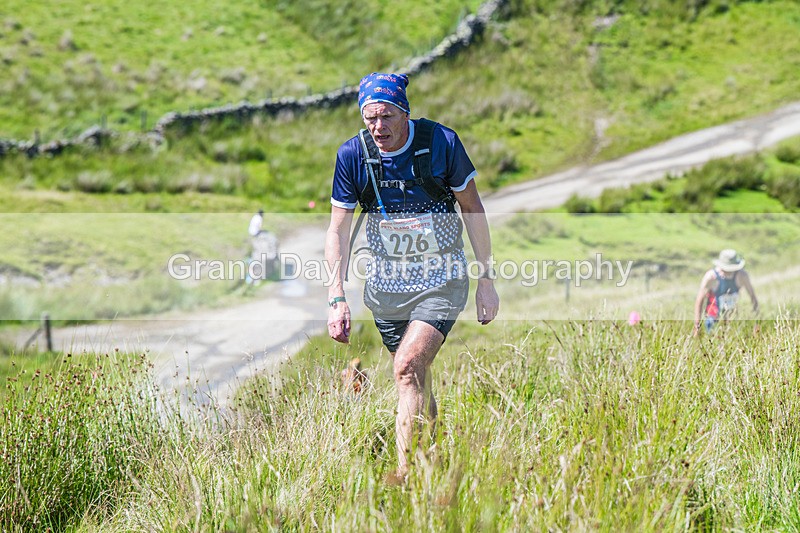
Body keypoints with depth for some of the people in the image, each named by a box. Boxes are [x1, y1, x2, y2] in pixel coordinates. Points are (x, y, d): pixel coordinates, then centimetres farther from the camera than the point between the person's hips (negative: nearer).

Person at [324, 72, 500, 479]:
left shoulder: (441, 142, -13)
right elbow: (338, 229, -3)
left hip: (441, 280, -3)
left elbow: (472, 208, -2)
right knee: (417, 381, 11)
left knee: (408, 368, -20)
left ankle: (404, 474, -18)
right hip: (385, 282, 3)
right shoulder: (352, 154, -9)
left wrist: (487, 279, -1)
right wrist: (336, 297, -11)